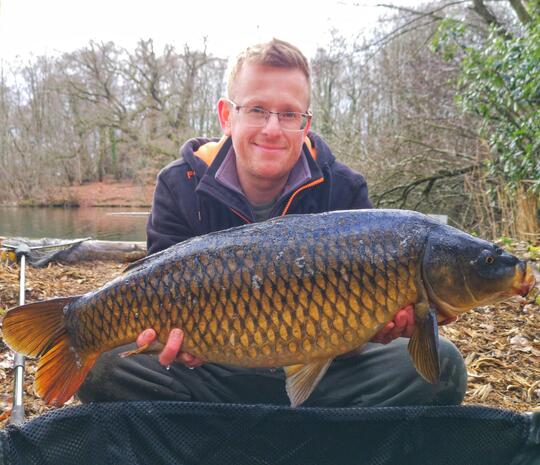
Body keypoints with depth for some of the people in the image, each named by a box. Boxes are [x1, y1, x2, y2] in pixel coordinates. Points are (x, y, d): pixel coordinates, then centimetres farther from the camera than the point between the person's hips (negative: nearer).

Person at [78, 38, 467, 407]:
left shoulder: (344, 191, -7)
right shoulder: (180, 186, -6)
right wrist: (177, 336, -34)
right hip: (215, 374, 0)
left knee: (438, 364, -21)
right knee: (105, 365, -24)